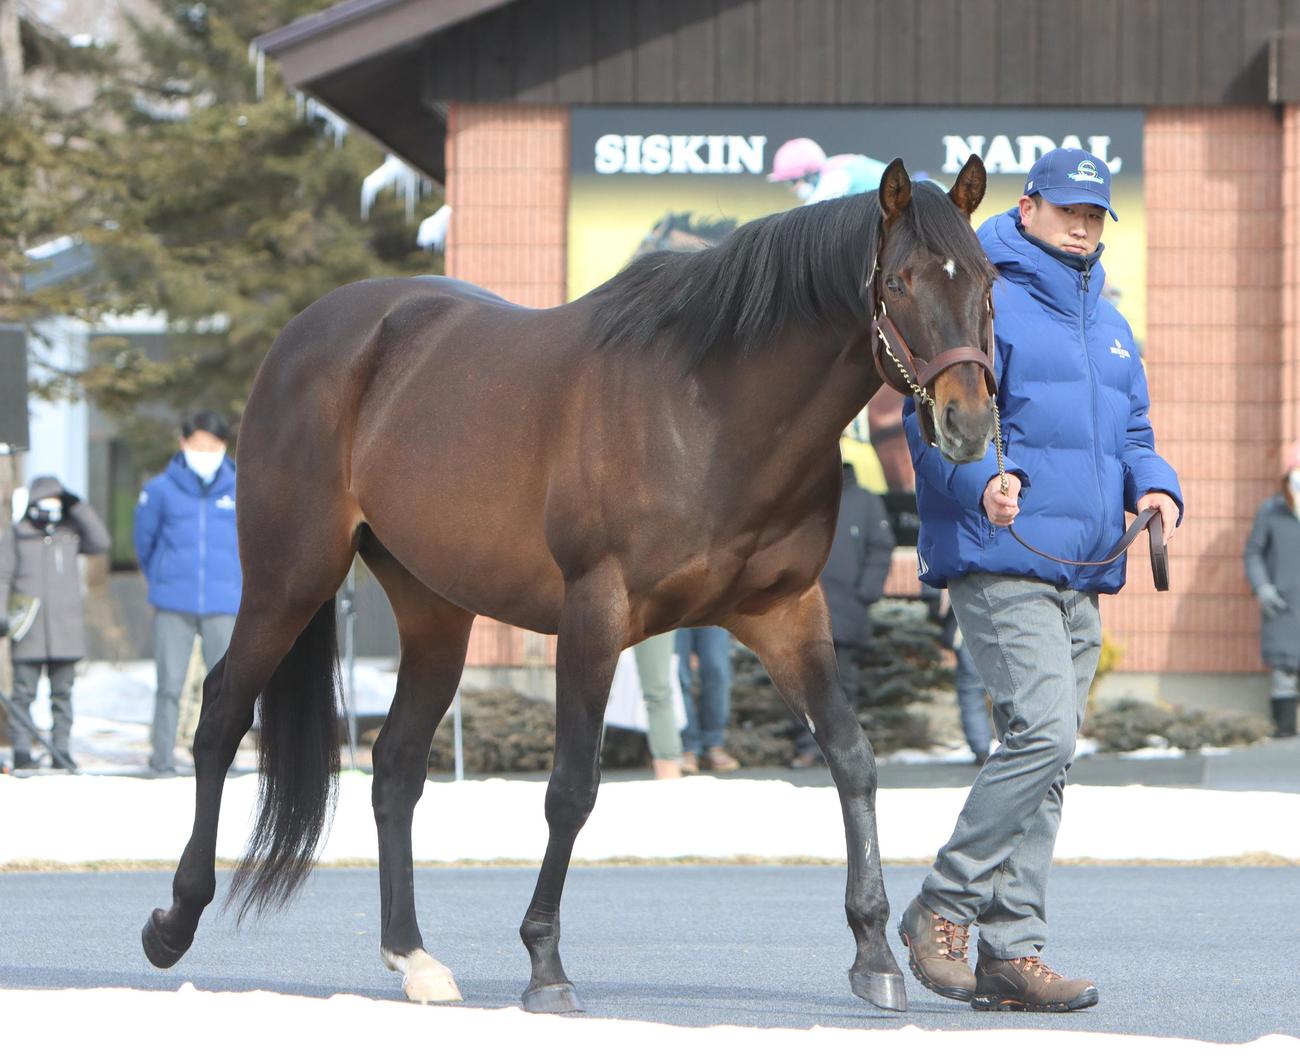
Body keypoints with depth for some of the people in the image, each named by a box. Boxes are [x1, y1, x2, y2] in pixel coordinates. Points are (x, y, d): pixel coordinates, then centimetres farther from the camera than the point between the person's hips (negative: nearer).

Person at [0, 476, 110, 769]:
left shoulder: (70, 532, 11)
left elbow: (100, 543, -3)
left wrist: (77, 506, -4)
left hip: (66, 630, 2)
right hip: (28, 630, -2)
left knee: (62, 692, 4)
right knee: (24, 692, -4)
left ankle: (61, 749, 8)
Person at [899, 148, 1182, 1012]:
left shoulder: (1108, 324, 21)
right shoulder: (982, 302, -4)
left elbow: (1132, 434, 25)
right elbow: (934, 419, -13)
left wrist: (1155, 486, 3)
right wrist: (984, 479, -31)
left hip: (1083, 571, 8)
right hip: (1001, 561, -8)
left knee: (1048, 759, 7)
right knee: (1044, 731, -20)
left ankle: (1012, 955, 10)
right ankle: (942, 908, -8)